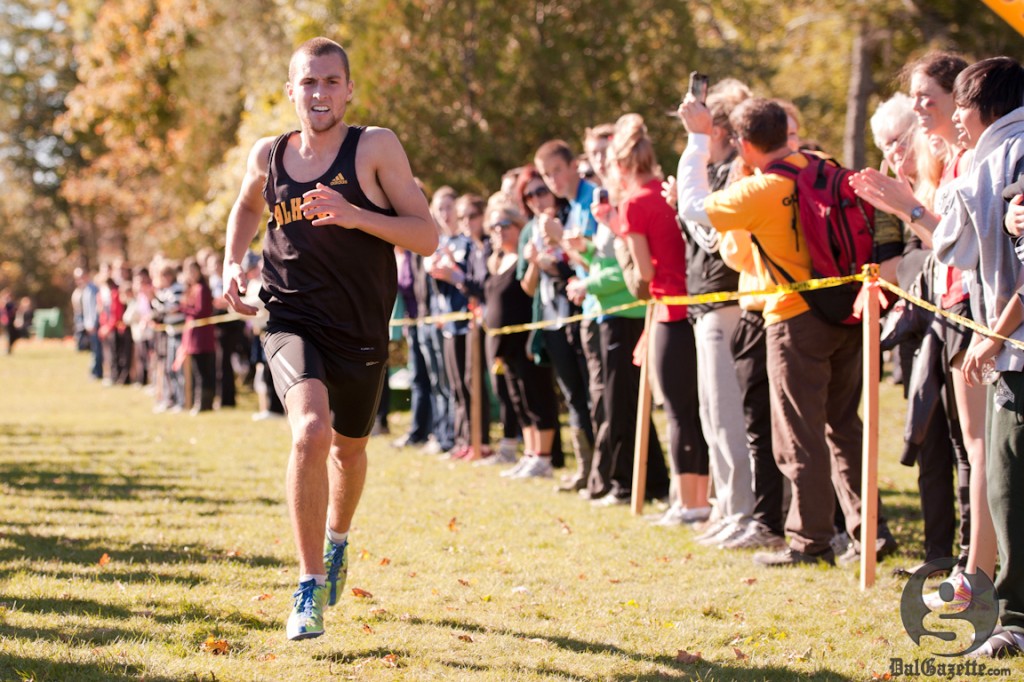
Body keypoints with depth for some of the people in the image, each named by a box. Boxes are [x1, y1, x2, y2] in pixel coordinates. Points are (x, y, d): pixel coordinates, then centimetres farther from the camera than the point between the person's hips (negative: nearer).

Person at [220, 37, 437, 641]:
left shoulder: (376, 148, -9)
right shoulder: (268, 156, 1)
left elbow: (428, 236, -13)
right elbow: (247, 208, 24)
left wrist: (354, 215, -25)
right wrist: (233, 263, 7)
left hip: (362, 333, 0)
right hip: (293, 322, 0)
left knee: (350, 449, 21)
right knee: (311, 432, -27)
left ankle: (337, 540, 55)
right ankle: (310, 587, -18)